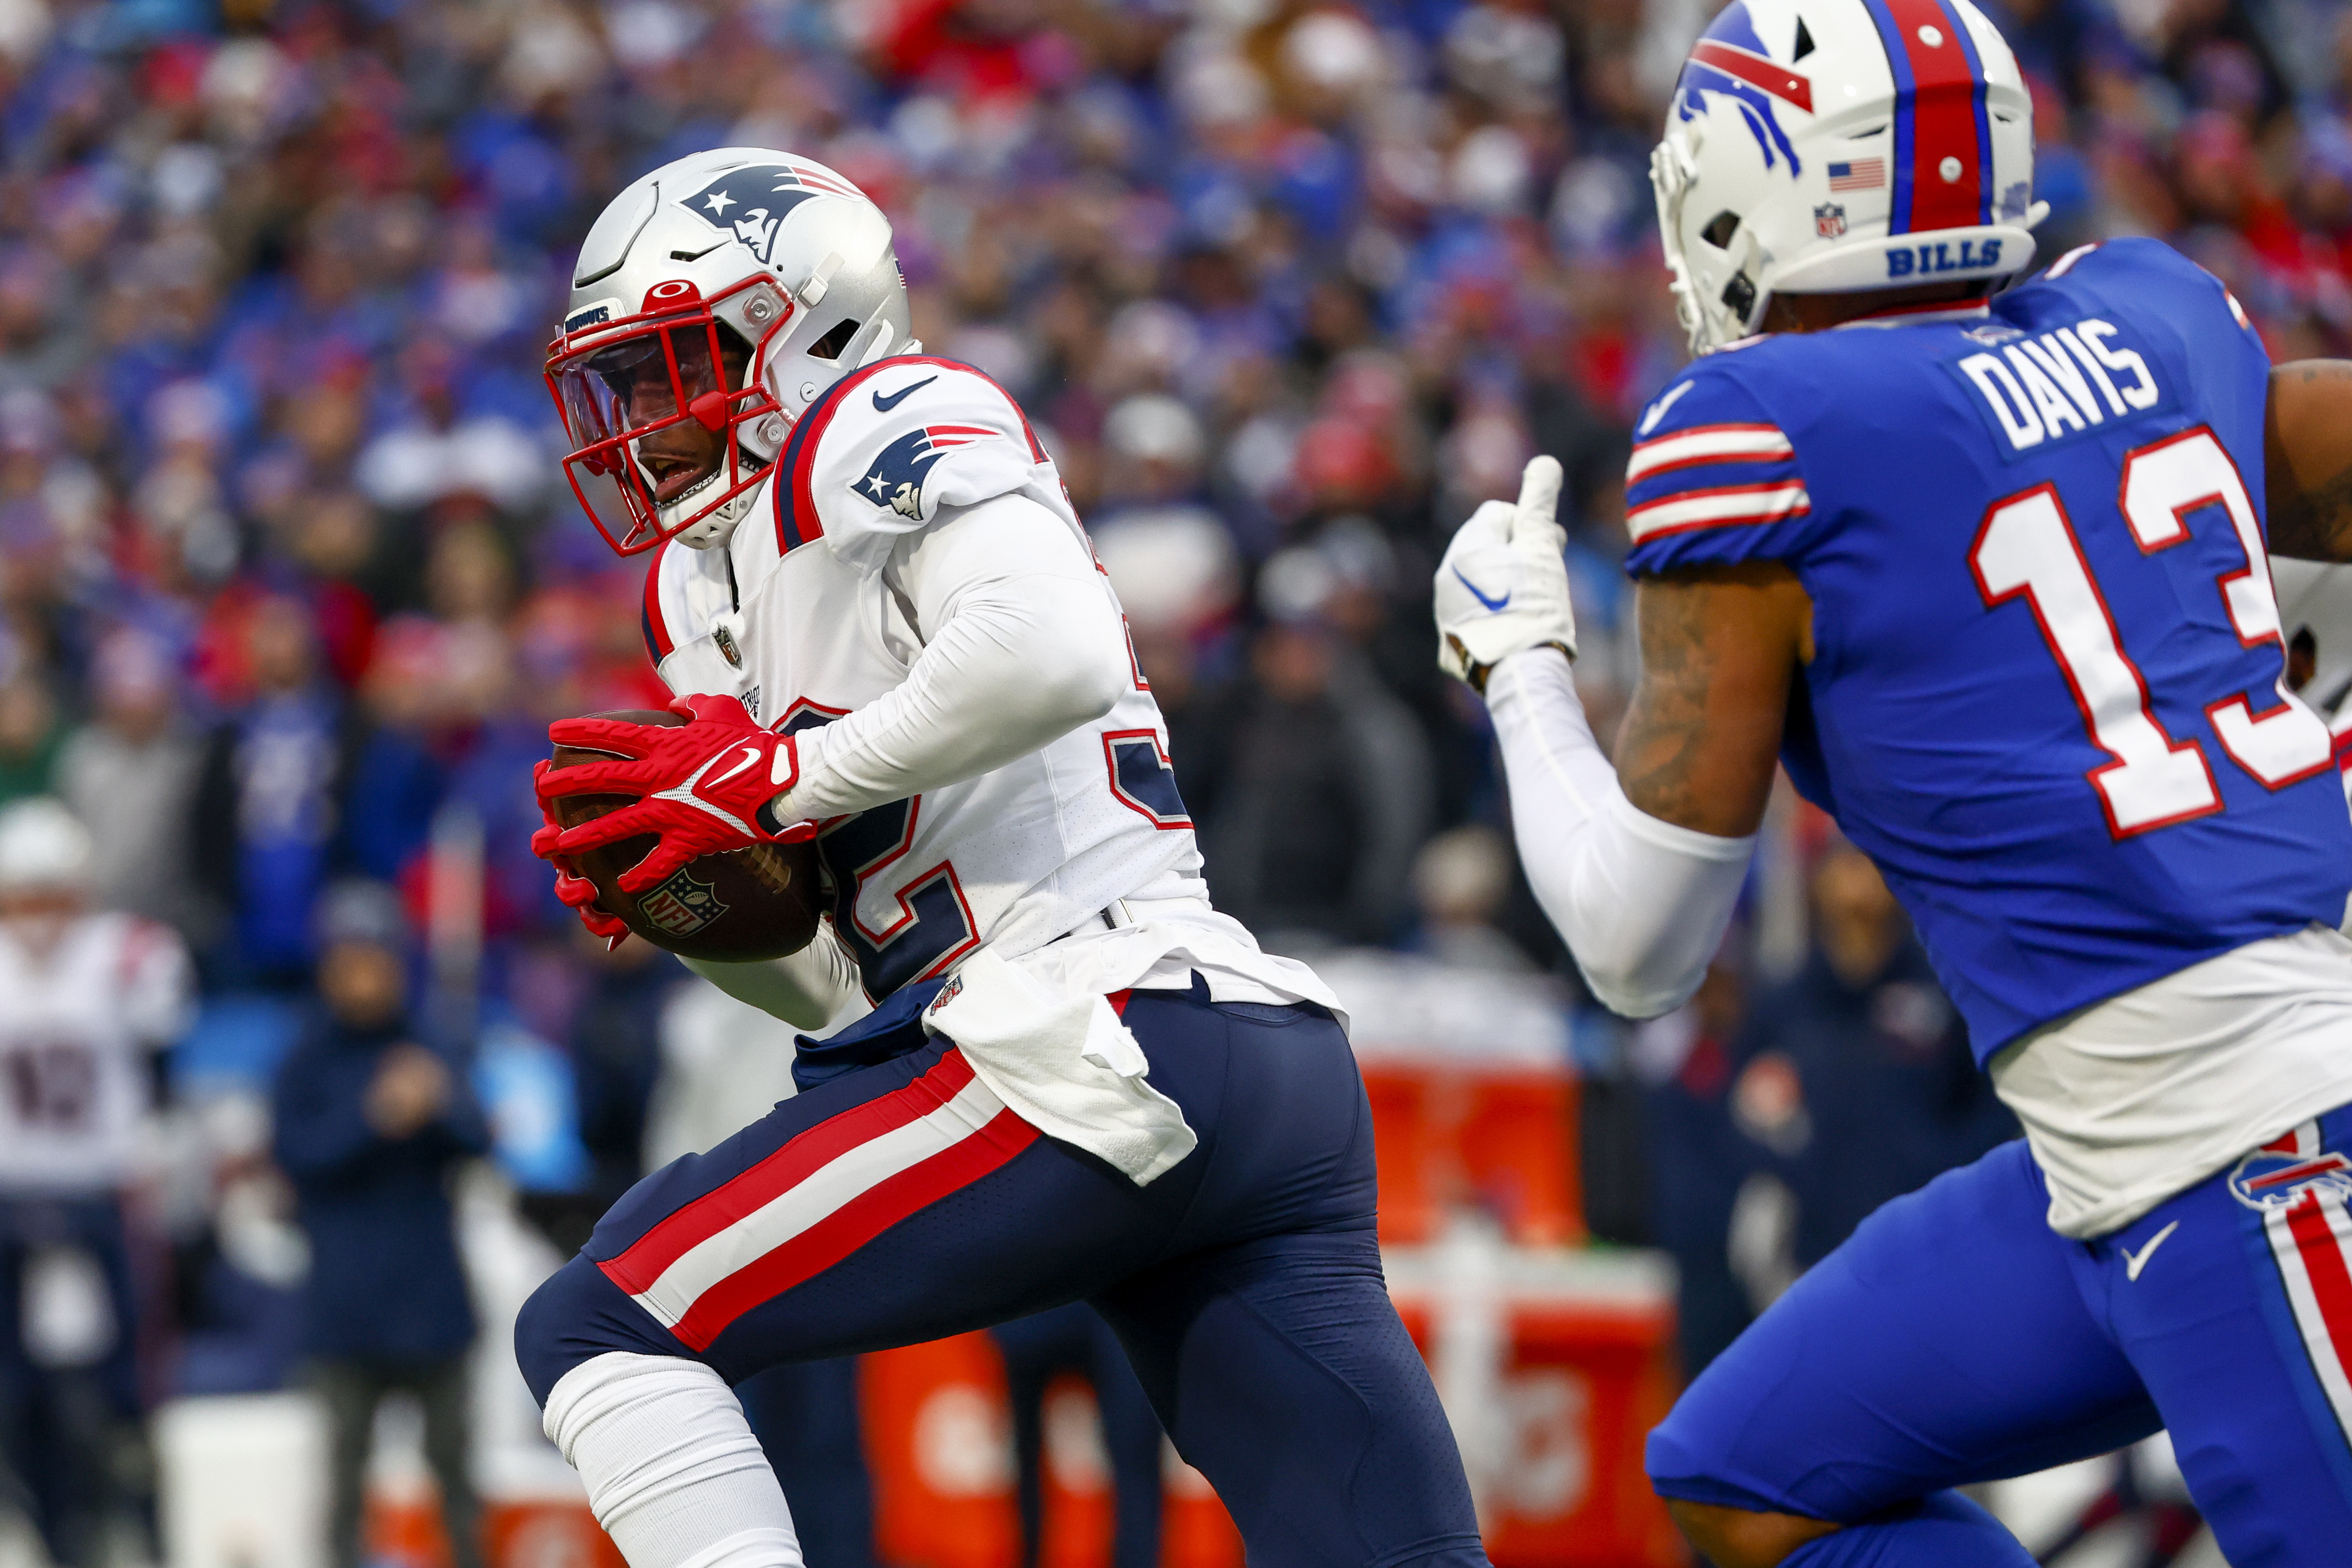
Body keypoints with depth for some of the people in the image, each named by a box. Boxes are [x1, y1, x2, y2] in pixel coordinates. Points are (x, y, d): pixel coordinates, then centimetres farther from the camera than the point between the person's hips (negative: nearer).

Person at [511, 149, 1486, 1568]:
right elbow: (838, 983, 29)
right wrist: (682, 896, 10)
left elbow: (1058, 655, -20)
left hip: (1104, 1049, -10)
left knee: (601, 1334, -4)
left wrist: (781, 776, -9)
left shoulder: (883, 429, 1)